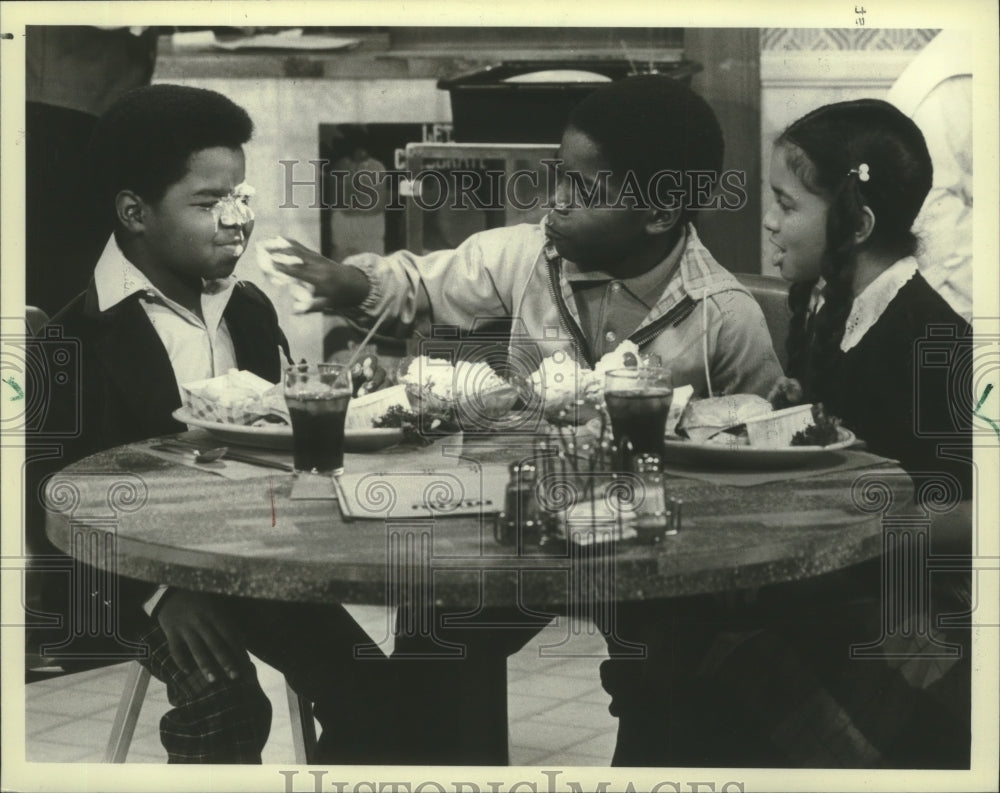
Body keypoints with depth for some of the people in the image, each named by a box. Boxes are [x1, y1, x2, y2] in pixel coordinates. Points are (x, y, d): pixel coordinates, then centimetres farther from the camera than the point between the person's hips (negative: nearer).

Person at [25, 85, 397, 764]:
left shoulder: (251, 311, 9)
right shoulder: (80, 337, -12)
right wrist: (161, 592, -24)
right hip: (128, 574, -6)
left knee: (368, 693, -9)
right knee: (227, 705, -28)